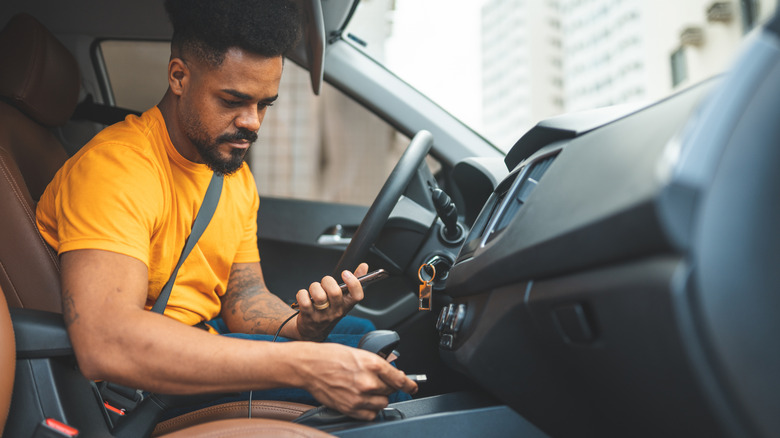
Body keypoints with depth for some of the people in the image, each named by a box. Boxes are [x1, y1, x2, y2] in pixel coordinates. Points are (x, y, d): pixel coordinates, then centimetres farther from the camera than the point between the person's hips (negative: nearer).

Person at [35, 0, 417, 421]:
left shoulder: (238, 177, 7)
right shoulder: (114, 168, -23)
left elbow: (244, 296, 5)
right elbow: (104, 342, -38)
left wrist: (304, 326, -20)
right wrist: (302, 365, -41)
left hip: (200, 350, 8)